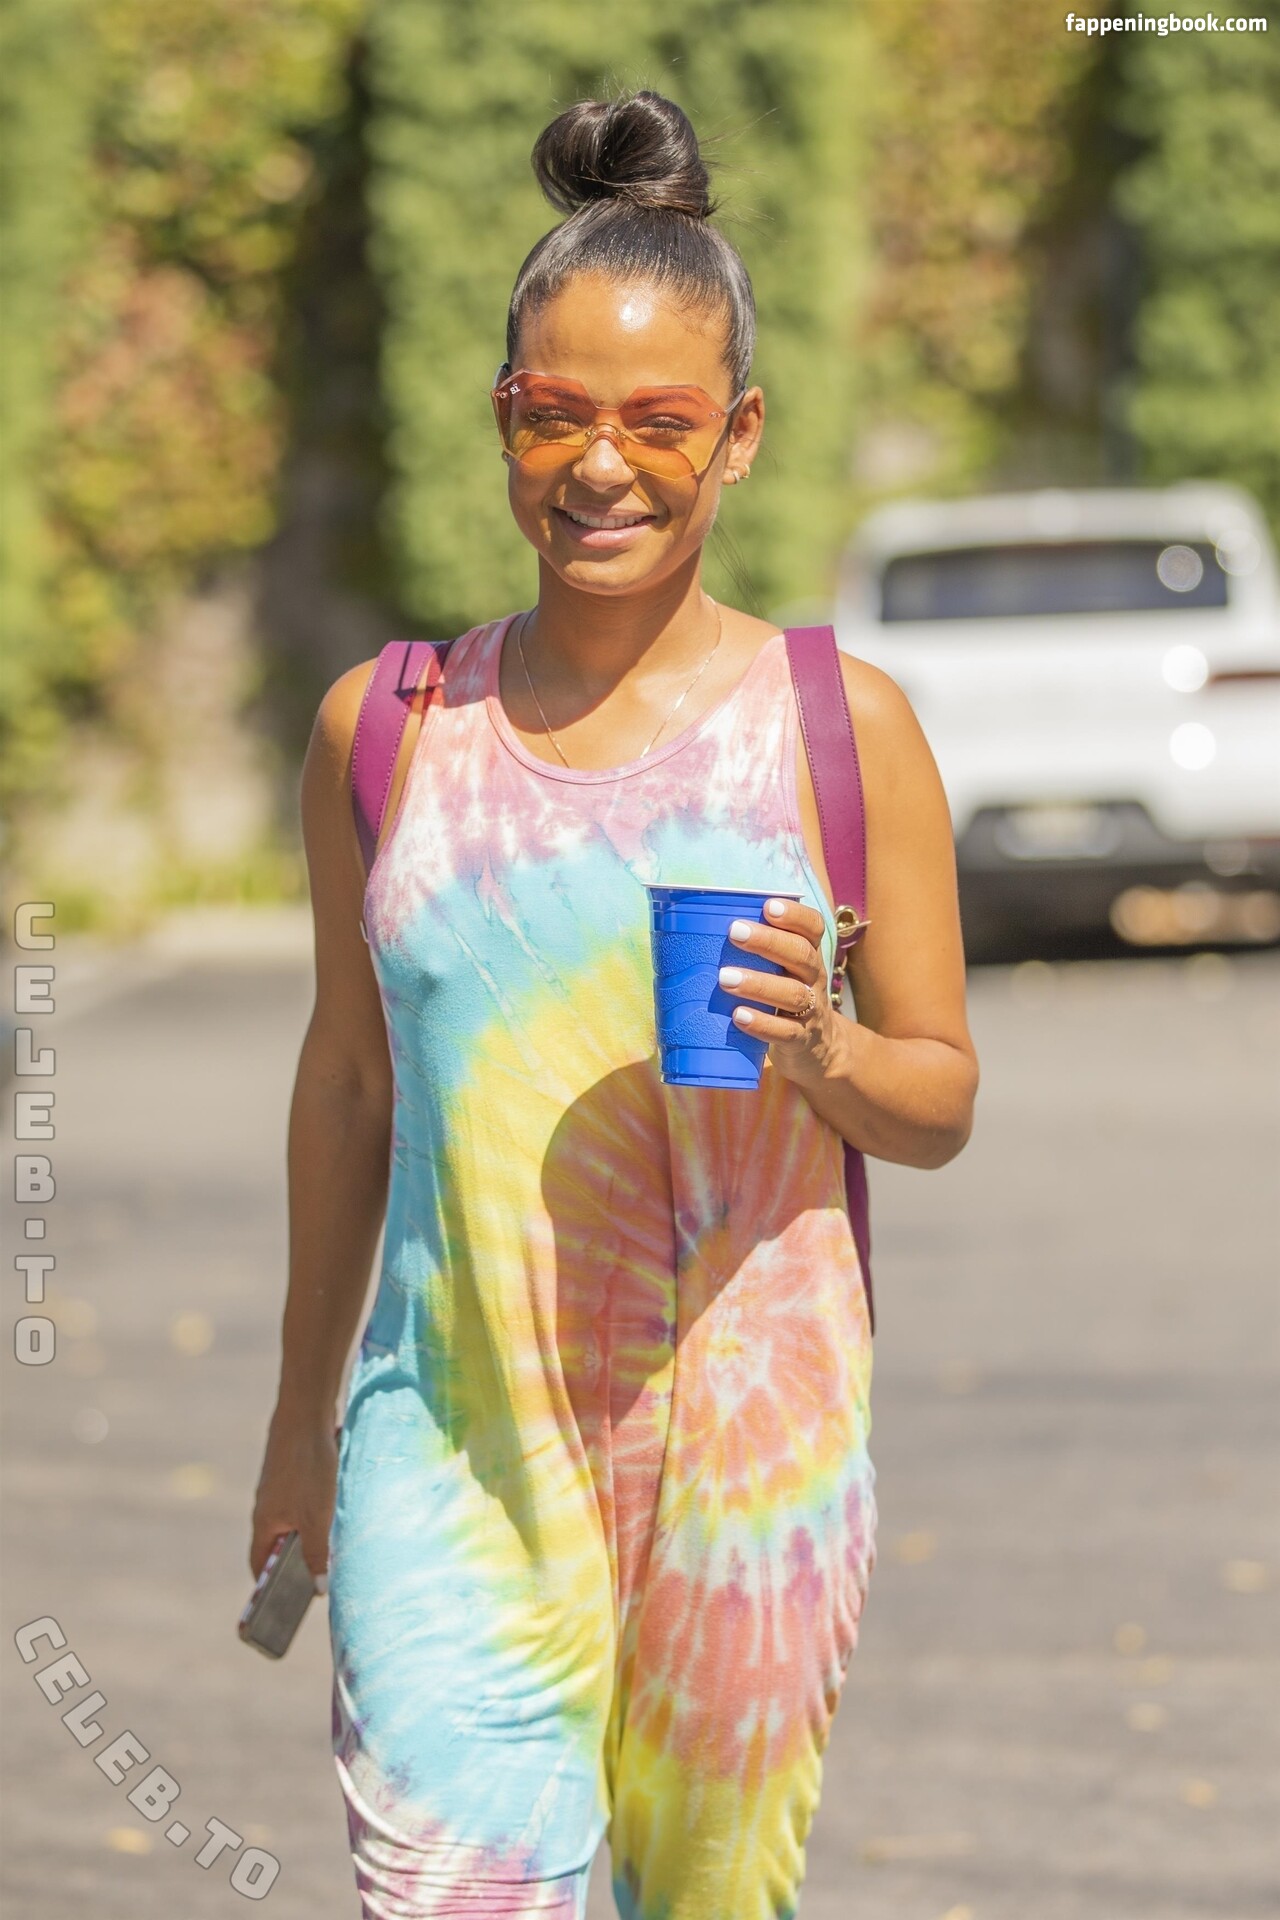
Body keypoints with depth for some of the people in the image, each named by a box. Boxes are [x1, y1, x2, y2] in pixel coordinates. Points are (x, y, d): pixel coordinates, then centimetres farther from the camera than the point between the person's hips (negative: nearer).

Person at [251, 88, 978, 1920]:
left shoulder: (842, 724, 0)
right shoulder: (386, 729, 5)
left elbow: (945, 1101, 5)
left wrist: (821, 1047, -17)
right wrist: (299, 1409, 22)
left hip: (749, 1436, 0)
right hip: (452, 1447, 0)